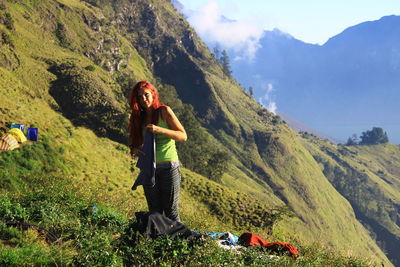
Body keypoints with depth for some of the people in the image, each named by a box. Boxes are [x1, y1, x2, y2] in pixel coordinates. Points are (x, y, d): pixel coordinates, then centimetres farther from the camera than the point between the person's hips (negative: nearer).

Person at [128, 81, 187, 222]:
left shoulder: (164, 111, -4)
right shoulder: (139, 117, 9)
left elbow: (183, 136, -8)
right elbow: (134, 142, 11)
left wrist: (159, 130, -21)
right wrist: (134, 150, -13)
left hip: (168, 166, -4)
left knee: (171, 210, -3)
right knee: (154, 211, 8)